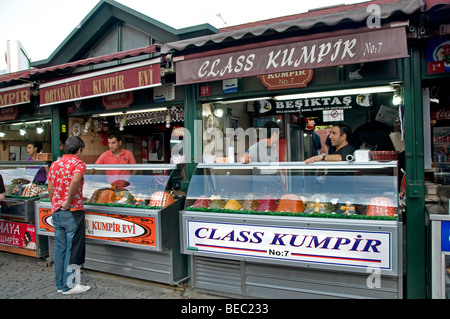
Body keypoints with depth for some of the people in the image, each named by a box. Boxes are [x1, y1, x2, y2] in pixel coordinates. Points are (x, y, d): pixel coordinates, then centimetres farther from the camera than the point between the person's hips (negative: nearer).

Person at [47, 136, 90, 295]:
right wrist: (68, 203, -19)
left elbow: (50, 190, 15)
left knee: (60, 248, 14)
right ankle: (70, 285, 9)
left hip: (56, 212, 7)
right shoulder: (78, 163, -9)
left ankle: (60, 284, 22)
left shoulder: (54, 164, 12)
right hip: (72, 212, -7)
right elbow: (75, 182, -29)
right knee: (73, 248, 2)